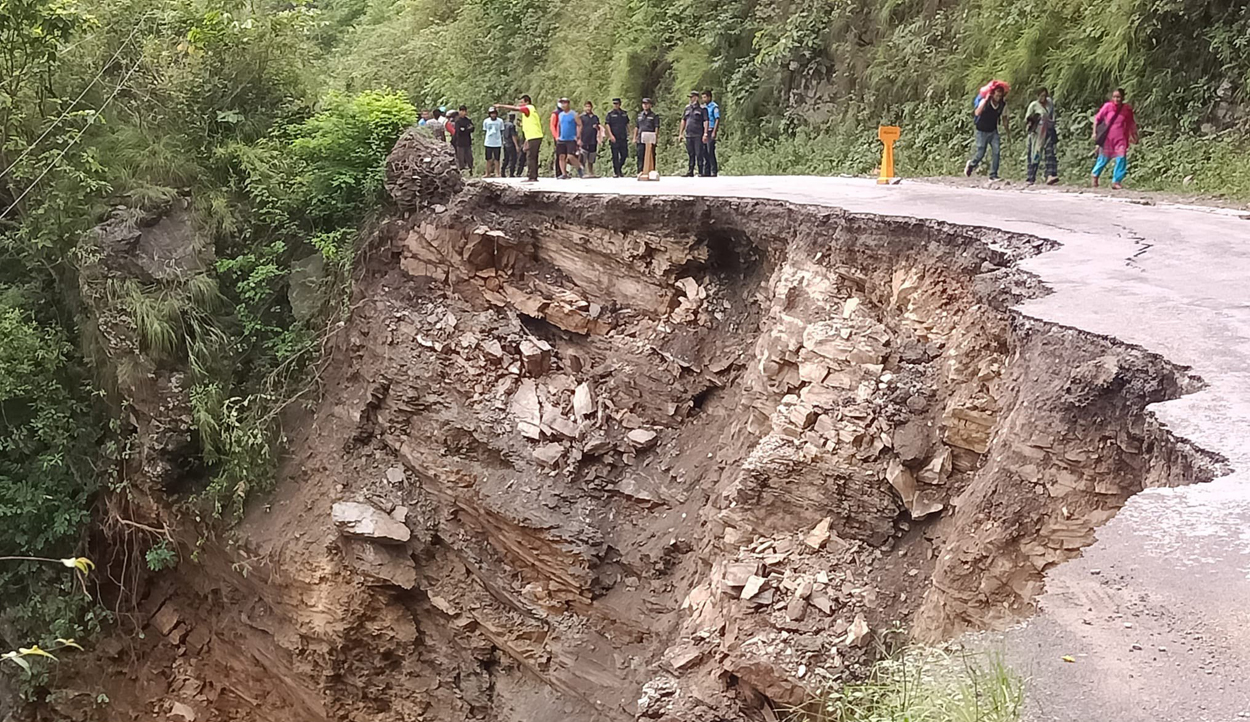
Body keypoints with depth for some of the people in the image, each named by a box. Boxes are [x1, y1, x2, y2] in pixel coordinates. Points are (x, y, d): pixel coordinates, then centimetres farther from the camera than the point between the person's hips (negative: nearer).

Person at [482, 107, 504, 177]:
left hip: (497, 143, -1)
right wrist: (483, 142, 5)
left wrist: (502, 142, 4)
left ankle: (497, 173, 3)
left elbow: (502, 132, 7)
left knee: (497, 159, 0)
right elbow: (484, 132, 9)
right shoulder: (486, 121, 3)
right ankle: (488, 173, 10)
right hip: (488, 143, 1)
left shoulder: (500, 121, 1)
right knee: (488, 159, 5)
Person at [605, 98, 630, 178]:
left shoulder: (624, 113, 12)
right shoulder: (610, 114, 0)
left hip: (623, 138, 4)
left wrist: (629, 134, 14)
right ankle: (616, 172, 4)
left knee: (624, 155, 3)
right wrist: (611, 135, -16)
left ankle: (619, 169, 21)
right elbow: (607, 125, -5)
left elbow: (627, 124, 19)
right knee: (615, 156, -3)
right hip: (614, 138, -4)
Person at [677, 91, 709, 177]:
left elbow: (706, 122, -6)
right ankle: (690, 173, 11)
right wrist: (680, 134, 14)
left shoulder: (702, 109, -2)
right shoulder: (687, 108, 14)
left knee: (699, 154, -6)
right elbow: (683, 121, 18)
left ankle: (701, 172, -1)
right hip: (688, 135, 5)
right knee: (690, 154, 7)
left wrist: (705, 134, -13)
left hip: (698, 135, -5)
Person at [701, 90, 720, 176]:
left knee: (710, 152, -9)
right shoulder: (704, 107, 16)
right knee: (704, 151, 7)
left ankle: (714, 171, -5)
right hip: (704, 131, 7)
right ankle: (708, 171, 14)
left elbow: (717, 119, -11)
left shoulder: (714, 107, -6)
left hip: (711, 131, -7)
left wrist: (714, 132, -19)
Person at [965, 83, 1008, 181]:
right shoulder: (985, 102, -19)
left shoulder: (1003, 104, -6)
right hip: (982, 131, -4)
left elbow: (1004, 117, 11)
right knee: (981, 153, -1)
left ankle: (993, 175, -6)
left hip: (993, 131, 4)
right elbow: (977, 113, -37)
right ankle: (971, 164, 32)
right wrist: (986, 100, -40)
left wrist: (1006, 130, 13)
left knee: (996, 151, -12)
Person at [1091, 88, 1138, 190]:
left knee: (1121, 159, -8)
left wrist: (1133, 135, 13)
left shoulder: (1127, 109, -1)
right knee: (1103, 158, 10)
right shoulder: (1108, 106, -8)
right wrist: (1095, 132, -3)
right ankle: (1095, 175, 35)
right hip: (1107, 138, -1)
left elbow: (1131, 124, 12)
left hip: (1121, 139, 1)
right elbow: (1097, 118, 1)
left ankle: (1116, 181, 1)